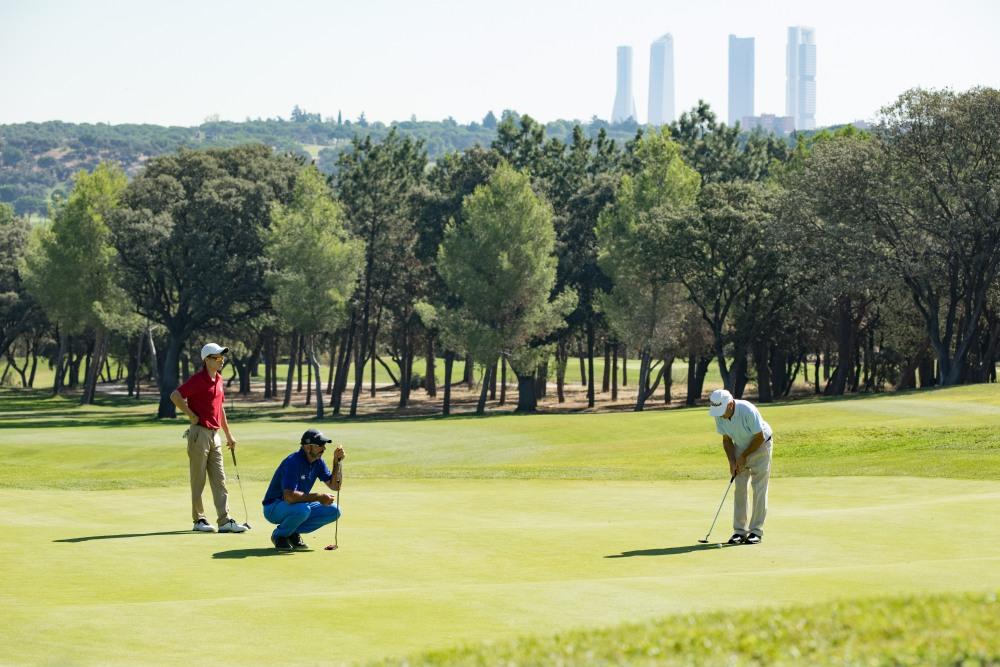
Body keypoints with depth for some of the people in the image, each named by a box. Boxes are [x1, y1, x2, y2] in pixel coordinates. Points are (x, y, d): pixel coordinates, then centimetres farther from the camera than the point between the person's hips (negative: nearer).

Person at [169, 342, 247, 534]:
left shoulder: (218, 379, 14)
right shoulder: (198, 379, -13)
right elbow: (175, 396, -22)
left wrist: (228, 434, 23)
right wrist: (192, 416, -16)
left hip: (215, 434, 8)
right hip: (200, 433, -8)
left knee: (219, 480, 4)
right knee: (198, 479, 1)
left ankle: (225, 521, 2)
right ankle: (199, 520, 8)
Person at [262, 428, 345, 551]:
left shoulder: (318, 461, -1)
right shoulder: (293, 462, -27)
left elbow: (335, 485, 2)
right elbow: (289, 496, -36)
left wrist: (337, 461, -11)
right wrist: (318, 497, -32)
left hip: (301, 506, 8)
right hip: (274, 508, -8)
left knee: (333, 511, -7)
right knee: (302, 509, -38)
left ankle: (293, 533, 5)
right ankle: (279, 535, -8)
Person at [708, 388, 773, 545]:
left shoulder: (748, 411, -33)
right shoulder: (719, 415, -15)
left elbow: (759, 437, -22)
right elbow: (727, 439, -1)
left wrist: (743, 457, -15)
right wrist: (732, 461, -12)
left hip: (760, 445, -5)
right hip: (740, 447, 5)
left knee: (759, 489, -9)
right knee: (739, 489, -1)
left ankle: (756, 531, -6)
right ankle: (740, 531, 3)